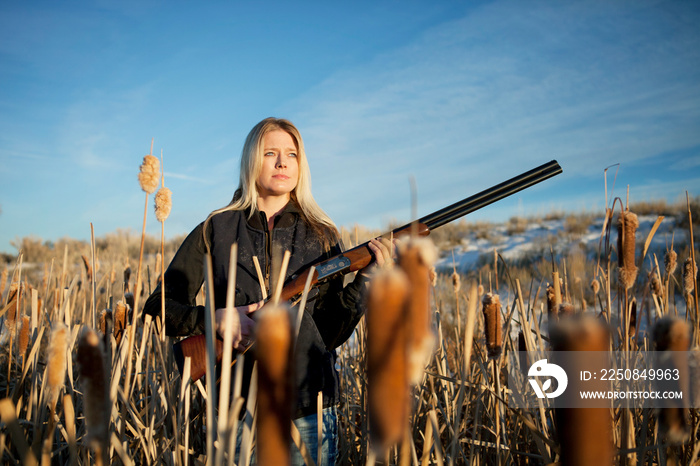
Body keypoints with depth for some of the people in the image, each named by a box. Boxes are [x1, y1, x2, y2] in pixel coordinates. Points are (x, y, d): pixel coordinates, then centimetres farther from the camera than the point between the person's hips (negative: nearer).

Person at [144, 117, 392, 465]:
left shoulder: (322, 236, 4)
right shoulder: (215, 231, 1)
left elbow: (331, 334, 1)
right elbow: (157, 308, 3)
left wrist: (363, 280, -13)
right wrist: (217, 319, -13)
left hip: (308, 410, 1)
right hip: (237, 407, -1)